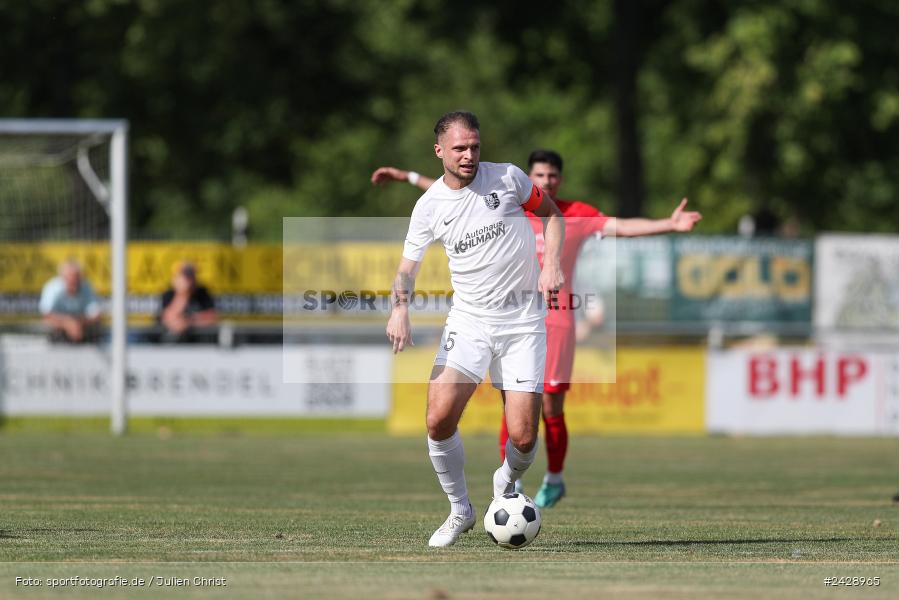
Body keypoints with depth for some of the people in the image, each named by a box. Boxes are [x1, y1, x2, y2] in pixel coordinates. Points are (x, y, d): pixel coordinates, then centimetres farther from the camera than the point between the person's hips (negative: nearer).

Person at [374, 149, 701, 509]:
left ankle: (554, 480, 19)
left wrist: (669, 225, -16)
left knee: (552, 409, 0)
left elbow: (623, 227, -3)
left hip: (557, 323, -1)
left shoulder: (578, 215, 3)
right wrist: (407, 178, 11)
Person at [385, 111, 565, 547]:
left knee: (522, 437, -9)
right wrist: (400, 308, -11)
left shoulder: (507, 178, -3)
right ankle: (460, 510, 7)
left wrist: (551, 264, -5)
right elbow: (407, 266, 9)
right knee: (439, 421, -16)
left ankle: (507, 482, 28)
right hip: (468, 319, 1)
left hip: (523, 320, -1)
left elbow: (551, 214, 12)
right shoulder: (428, 207, 0)